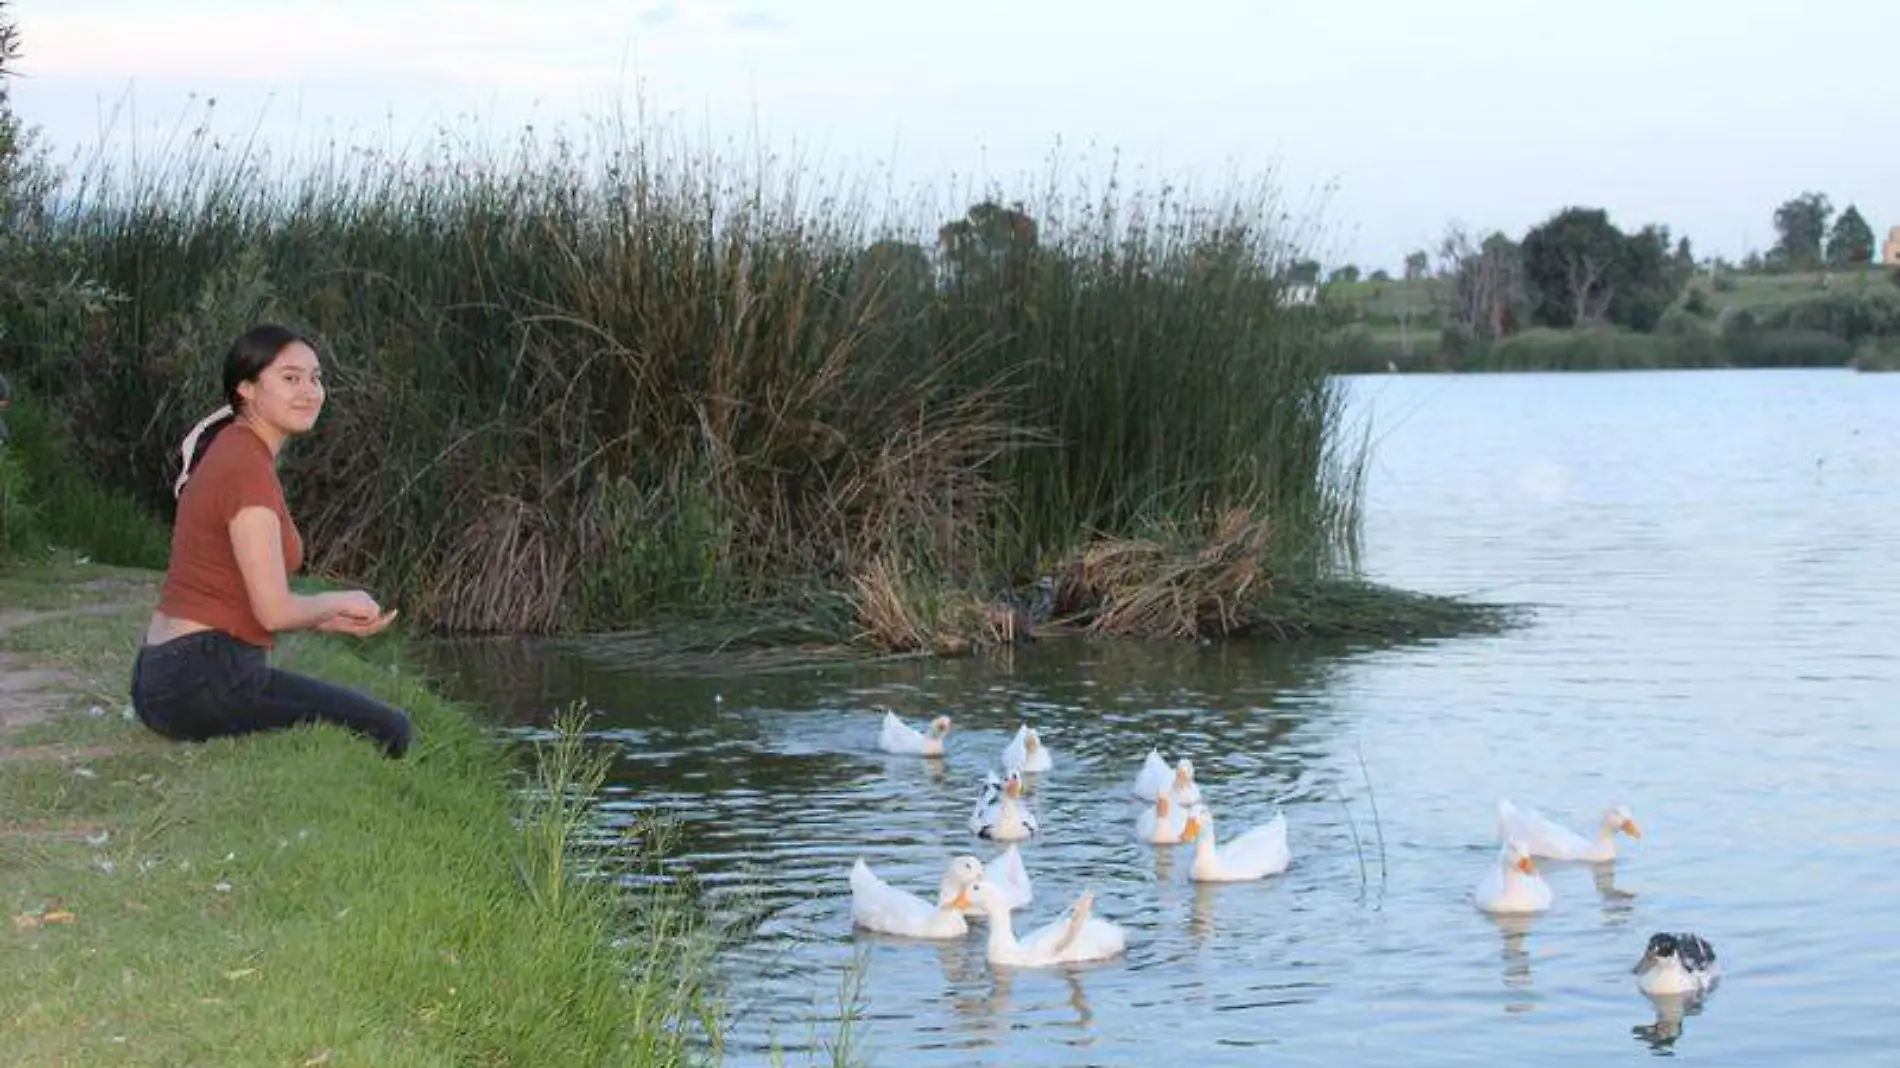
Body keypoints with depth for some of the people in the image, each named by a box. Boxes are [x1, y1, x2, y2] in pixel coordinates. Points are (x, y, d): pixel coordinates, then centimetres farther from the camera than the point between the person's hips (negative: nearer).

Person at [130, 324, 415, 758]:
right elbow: (274, 610, -20)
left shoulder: (229, 450, 15)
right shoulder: (249, 467, -15)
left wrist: (333, 620, 11)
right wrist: (343, 602, -2)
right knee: (389, 731, -7)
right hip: (207, 681, -10)